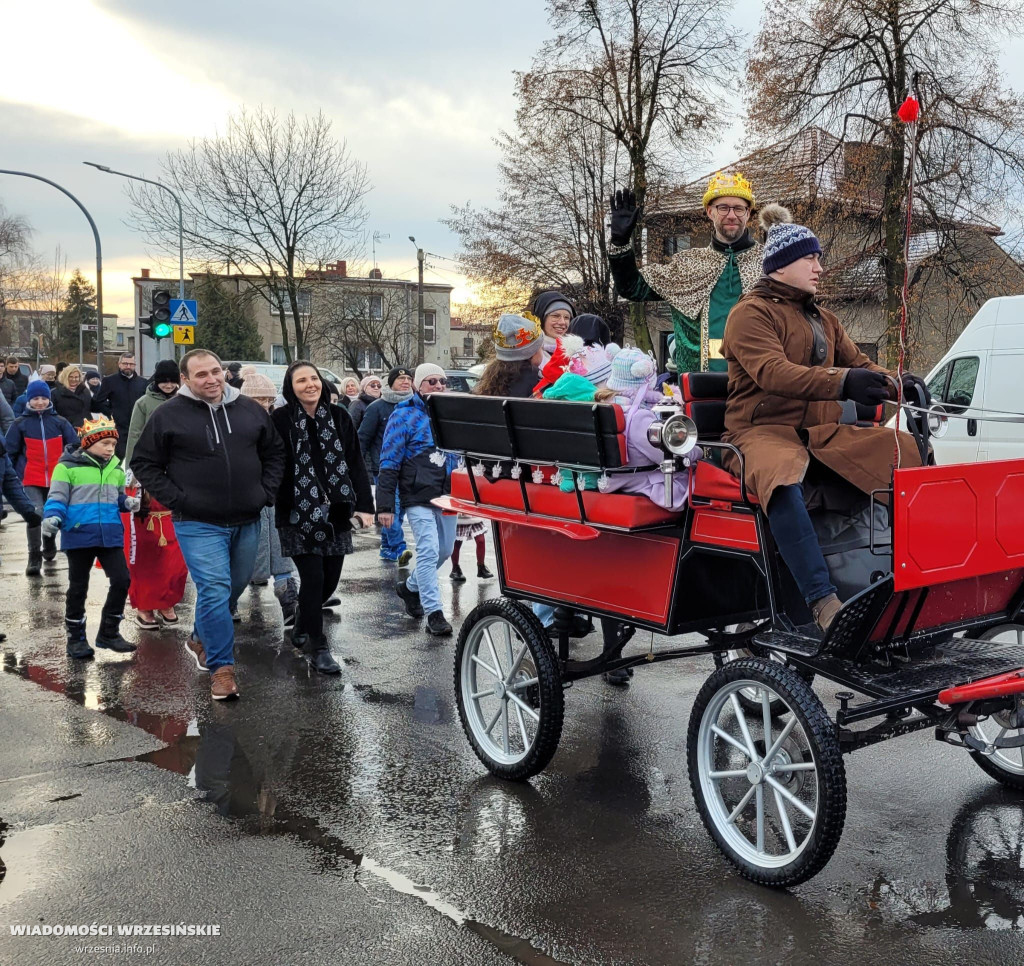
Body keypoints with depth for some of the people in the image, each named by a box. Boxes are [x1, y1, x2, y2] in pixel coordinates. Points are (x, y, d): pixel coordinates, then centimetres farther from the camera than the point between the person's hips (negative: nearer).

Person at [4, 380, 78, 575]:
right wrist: (12, 476, 5)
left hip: (57, 479, 2)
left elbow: (75, 447, 7)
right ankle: (34, 557, -11)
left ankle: (49, 547, 42)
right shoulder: (20, 424, 1)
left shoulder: (60, 422, 3)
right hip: (31, 480, -2)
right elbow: (10, 452, 5)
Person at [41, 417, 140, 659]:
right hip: (78, 536, -5)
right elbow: (57, 498, -6)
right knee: (78, 587, 6)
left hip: (110, 536, 5)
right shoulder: (68, 466, -5)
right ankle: (76, 638, 19)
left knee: (121, 580, 0)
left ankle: (109, 632, 15)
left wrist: (128, 502, 1)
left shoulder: (116, 469, 12)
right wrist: (53, 517, -23)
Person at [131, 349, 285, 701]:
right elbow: (144, 463, 0)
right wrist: (176, 500, -9)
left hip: (247, 522, 5)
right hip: (199, 525, -5)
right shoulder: (168, 415, -5)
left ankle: (201, 639, 41)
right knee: (215, 591, -12)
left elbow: (275, 452, 16)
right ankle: (221, 667, -2)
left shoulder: (249, 410, 6)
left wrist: (266, 492, 4)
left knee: (235, 587, 17)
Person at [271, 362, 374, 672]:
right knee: (313, 577, -7)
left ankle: (302, 628, 37)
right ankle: (316, 647, 9)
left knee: (331, 577, 9)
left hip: (334, 513, 4)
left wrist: (364, 504, 0)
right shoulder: (281, 420, -4)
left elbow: (356, 462, 6)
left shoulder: (338, 416, 6)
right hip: (298, 514, -4)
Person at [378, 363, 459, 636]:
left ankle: (410, 587, 38)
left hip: (447, 496, 6)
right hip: (419, 498, -6)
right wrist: (385, 505, -12)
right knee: (429, 552, -12)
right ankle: (434, 613, -6)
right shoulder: (405, 416, -6)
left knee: (444, 550, 14)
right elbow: (389, 463, -8)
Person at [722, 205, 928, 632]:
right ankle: (823, 601, -48)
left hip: (821, 433, 8)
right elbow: (772, 372, -20)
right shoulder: (751, 314, -2)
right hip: (763, 431, -8)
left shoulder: (823, 320, 25)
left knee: (907, 450, -9)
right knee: (781, 479, -41)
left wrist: (897, 382, -7)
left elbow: (858, 363, 16)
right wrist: (842, 383, -35)